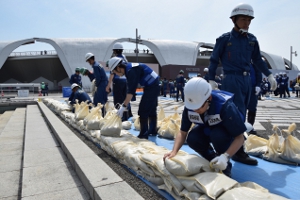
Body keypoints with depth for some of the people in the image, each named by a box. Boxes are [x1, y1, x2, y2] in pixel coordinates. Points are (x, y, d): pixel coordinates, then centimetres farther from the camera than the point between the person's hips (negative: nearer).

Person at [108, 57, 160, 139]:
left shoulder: (131, 71, -21)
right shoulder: (129, 68, 8)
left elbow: (131, 91, -24)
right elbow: (130, 88, 12)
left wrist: (124, 106, -22)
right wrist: (125, 103, 11)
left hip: (151, 87, -10)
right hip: (155, 86, 10)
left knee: (143, 111, -5)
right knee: (151, 109, 17)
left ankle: (143, 134, 2)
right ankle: (153, 131, 28)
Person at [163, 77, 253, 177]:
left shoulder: (225, 106, -38)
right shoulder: (189, 106, -25)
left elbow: (239, 138, -31)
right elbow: (183, 132, -15)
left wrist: (226, 156, -45)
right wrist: (174, 151, -30)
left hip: (226, 131, -3)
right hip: (207, 129, 4)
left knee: (217, 135, -36)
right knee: (192, 139, -26)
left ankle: (225, 165, -8)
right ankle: (212, 159, 3)